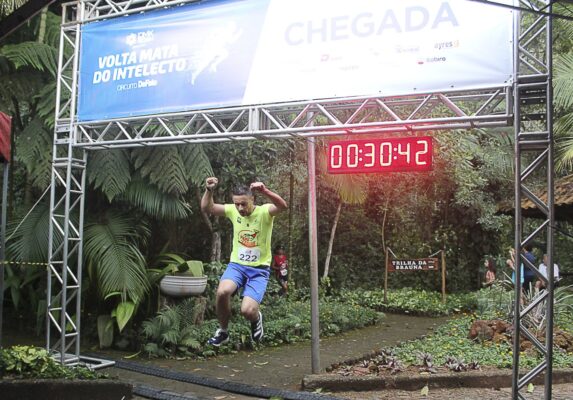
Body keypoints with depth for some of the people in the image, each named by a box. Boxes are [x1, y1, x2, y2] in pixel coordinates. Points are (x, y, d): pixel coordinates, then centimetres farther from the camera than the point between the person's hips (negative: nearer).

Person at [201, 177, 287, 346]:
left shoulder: (264, 211, -13)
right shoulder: (233, 210, -2)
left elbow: (283, 206, -33)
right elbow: (206, 209, -6)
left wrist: (265, 191, -51)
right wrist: (209, 191, -26)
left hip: (259, 269, -3)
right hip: (236, 265, 3)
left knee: (247, 311, -21)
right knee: (222, 291, -29)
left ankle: (256, 319, 20)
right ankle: (222, 332, -2)